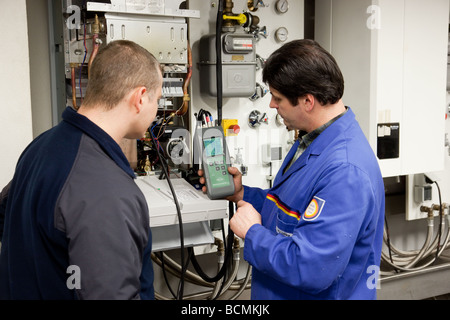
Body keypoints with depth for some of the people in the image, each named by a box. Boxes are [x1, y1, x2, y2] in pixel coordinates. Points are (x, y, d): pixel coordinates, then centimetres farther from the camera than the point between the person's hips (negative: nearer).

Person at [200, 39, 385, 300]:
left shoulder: (345, 172, -31)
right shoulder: (314, 140, 2)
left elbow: (311, 271, -32)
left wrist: (252, 232, -20)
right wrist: (241, 194, 2)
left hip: (318, 294, -8)